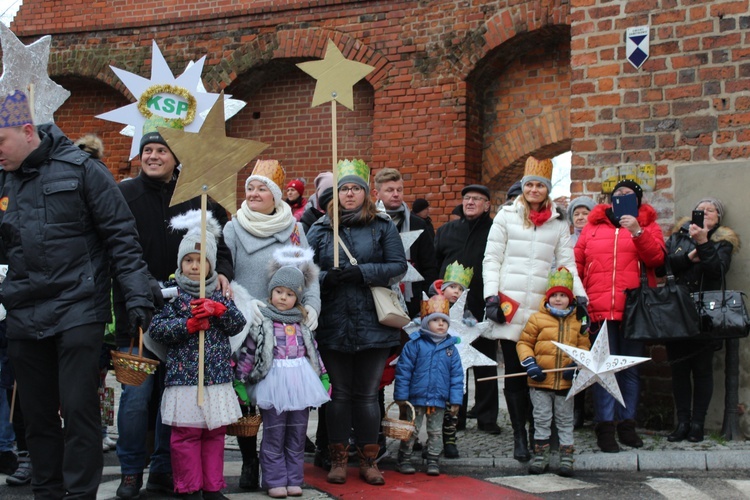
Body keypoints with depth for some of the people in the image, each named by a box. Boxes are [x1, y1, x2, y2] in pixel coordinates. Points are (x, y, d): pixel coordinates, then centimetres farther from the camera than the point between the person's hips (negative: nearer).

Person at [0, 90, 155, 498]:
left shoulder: (81, 170, -4)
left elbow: (121, 237, -6)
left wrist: (137, 295, -12)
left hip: (77, 311, -5)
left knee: (78, 409, -6)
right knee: (37, 416, 10)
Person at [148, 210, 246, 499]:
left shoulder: (219, 293, 10)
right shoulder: (173, 293, 0)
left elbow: (238, 324, 2)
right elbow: (155, 329, -8)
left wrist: (218, 310, -15)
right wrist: (190, 324, -18)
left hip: (218, 378, 4)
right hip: (184, 377, -3)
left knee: (215, 433, 11)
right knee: (186, 435, 0)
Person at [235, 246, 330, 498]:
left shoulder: (301, 324, 11)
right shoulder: (262, 321, -3)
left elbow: (313, 352, 17)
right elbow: (247, 351, -4)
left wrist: (324, 377, 15)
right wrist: (240, 380, -8)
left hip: (300, 383, 4)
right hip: (273, 384, -4)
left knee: (297, 437, 8)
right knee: (274, 437, 0)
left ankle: (293, 479, 16)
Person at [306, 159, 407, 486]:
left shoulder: (383, 226, 6)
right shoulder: (320, 229, 9)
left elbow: (398, 266, -2)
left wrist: (361, 272, -14)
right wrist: (327, 278, -15)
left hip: (373, 323, -1)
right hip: (333, 324, 1)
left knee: (367, 394, 5)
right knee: (339, 393, 6)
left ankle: (368, 460, 16)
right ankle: (338, 459, 16)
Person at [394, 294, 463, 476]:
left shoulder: (451, 348, 2)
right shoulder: (414, 344, -8)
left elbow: (457, 376, 4)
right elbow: (403, 370, -7)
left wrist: (455, 400, 0)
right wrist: (401, 396, -8)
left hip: (439, 400, 3)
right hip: (416, 398, -3)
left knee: (435, 432, 12)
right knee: (411, 431, 8)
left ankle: (432, 461, 23)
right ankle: (404, 460, 19)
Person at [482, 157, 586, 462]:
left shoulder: (559, 223, 14)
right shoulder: (507, 215, 9)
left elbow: (567, 263, 11)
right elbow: (491, 259, 6)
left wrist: (579, 295, -4)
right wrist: (491, 296, -5)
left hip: (543, 307, 1)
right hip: (509, 305, -1)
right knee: (514, 372, -2)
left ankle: (537, 432, 9)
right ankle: (519, 436, 5)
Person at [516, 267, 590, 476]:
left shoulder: (578, 322, 5)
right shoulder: (537, 319, 0)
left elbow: (584, 345, 8)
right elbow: (524, 343, 2)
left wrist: (577, 364, -10)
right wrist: (530, 364, -11)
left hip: (566, 382, 1)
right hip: (540, 381, -1)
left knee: (565, 421, 8)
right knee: (541, 420, 7)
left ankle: (566, 459, 15)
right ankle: (540, 456, 16)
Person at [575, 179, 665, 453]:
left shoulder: (647, 225, 13)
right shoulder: (593, 226, 15)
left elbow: (657, 258, -3)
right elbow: (576, 263, 11)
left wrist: (637, 231, -14)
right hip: (600, 309, 0)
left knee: (631, 368, 6)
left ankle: (627, 425, 14)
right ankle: (605, 427, -3)